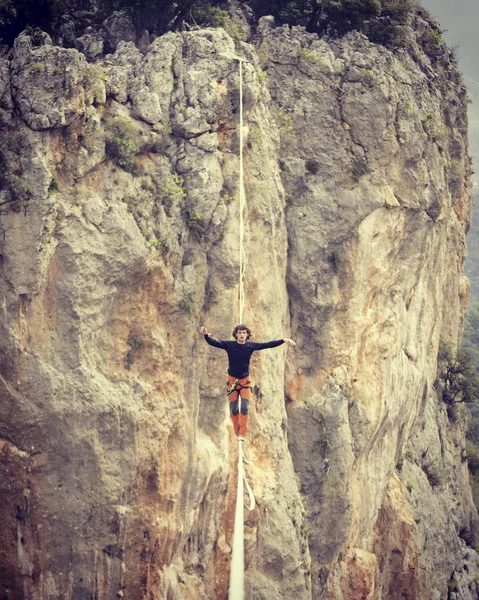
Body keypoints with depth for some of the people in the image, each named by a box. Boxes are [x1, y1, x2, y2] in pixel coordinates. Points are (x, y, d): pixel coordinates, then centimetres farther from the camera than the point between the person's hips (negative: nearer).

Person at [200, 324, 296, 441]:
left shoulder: (251, 346, -5)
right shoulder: (229, 345, -8)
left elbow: (268, 344, -6)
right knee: (233, 409, 2)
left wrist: (283, 340, -14)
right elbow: (213, 342, -17)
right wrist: (206, 334, -37)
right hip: (232, 380, 0)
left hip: (245, 380, 0)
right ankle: (237, 432, 17)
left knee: (244, 407, -12)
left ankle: (242, 434, -13)